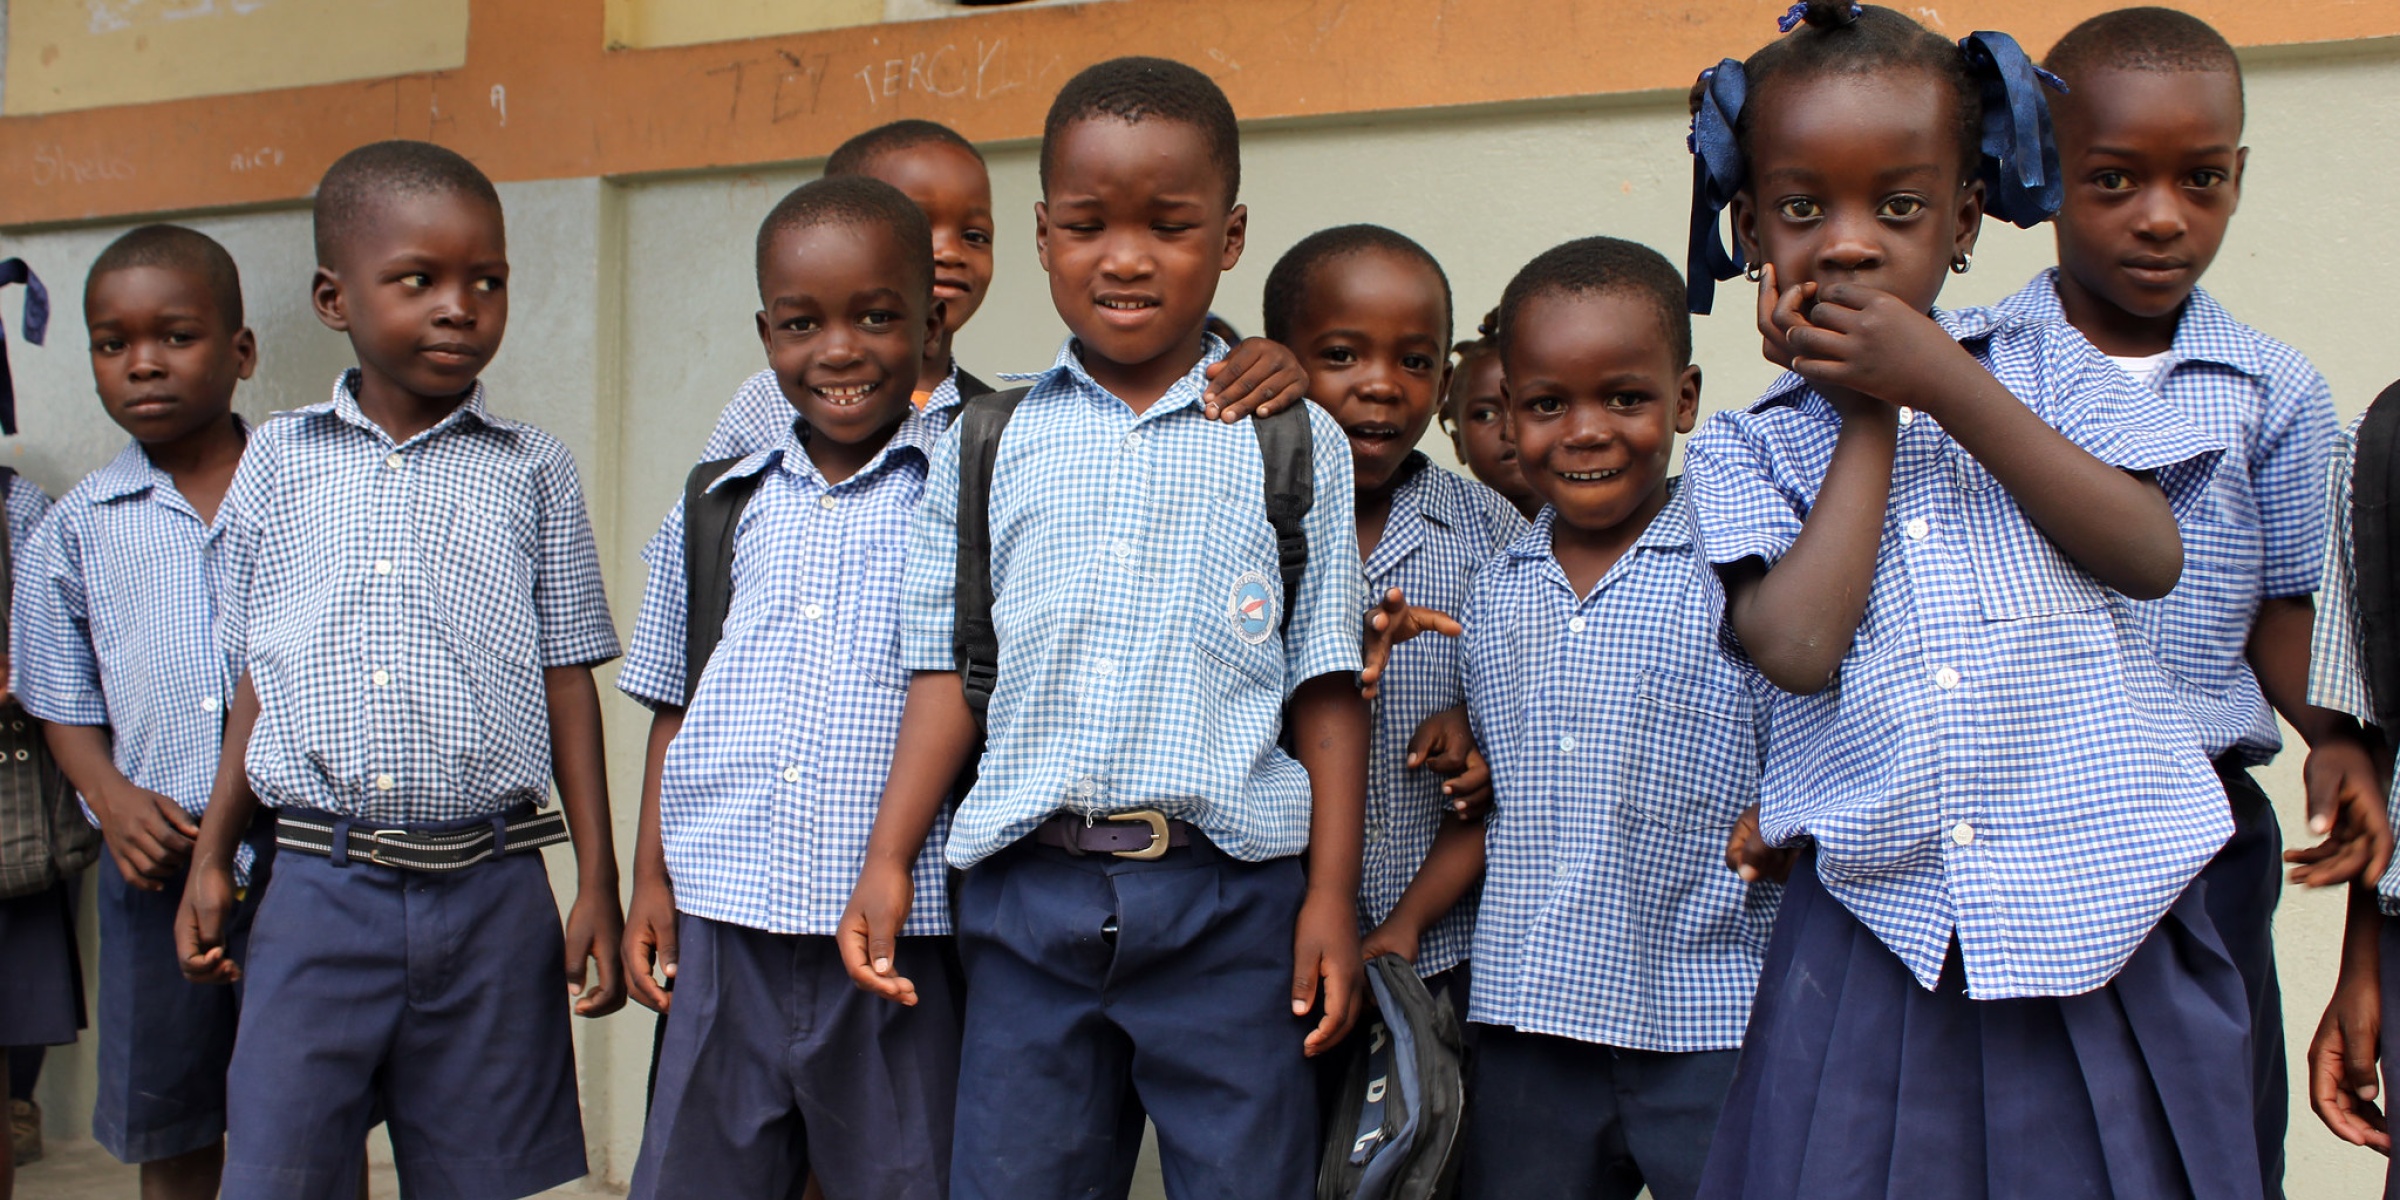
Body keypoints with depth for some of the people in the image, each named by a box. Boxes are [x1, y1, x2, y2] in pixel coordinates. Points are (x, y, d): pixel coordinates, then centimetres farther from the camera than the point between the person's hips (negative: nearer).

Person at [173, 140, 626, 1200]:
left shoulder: (531, 471, 4)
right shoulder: (278, 461, 7)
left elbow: (566, 680, 4)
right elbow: (260, 678, 13)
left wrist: (598, 884, 1)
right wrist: (210, 859, 11)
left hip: (489, 893, 0)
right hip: (319, 885, 1)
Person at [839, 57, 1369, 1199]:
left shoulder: (1298, 445, 5)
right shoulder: (984, 444, 8)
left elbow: (1325, 689, 3)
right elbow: (949, 671, 8)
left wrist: (1332, 895, -1)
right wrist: (886, 862, 1)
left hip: (1230, 894, -1)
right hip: (1028, 890, 2)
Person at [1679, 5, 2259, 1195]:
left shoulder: (2042, 366, 7)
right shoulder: (1741, 450, 4)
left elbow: (2149, 556, -8)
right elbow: (1799, 647, -13)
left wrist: (1944, 384, -11)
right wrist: (1869, 415, -6)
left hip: (2099, 912, 1)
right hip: (1883, 933, -1)